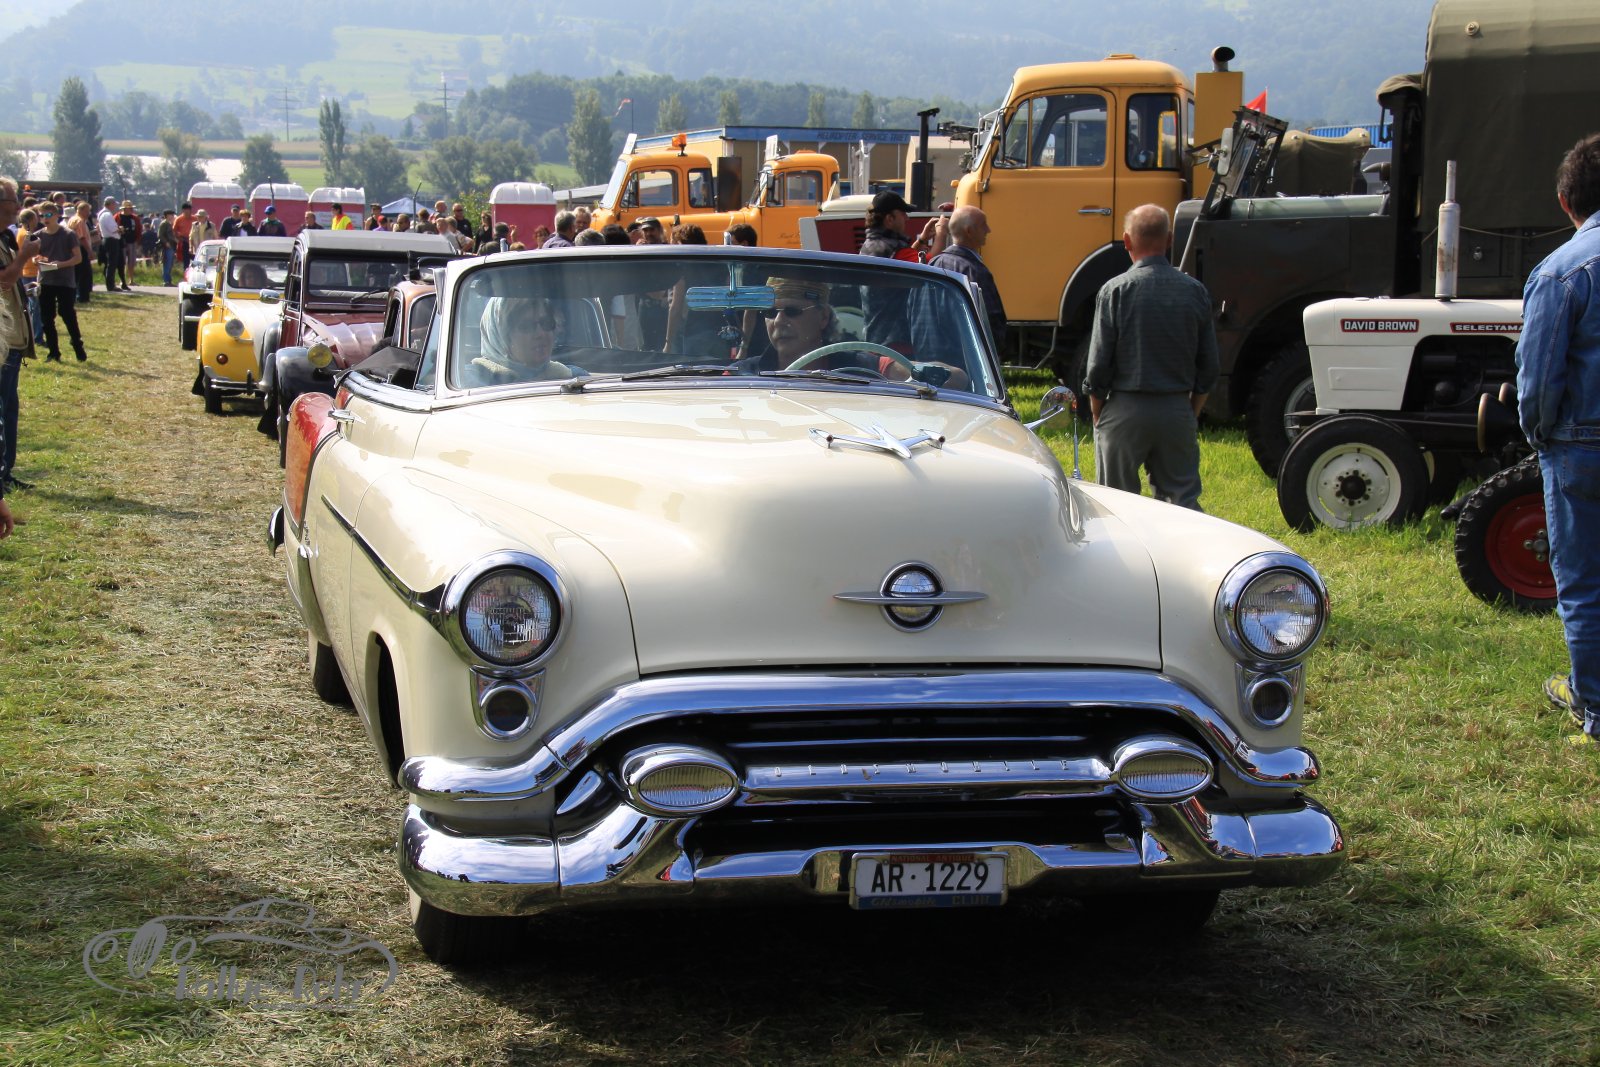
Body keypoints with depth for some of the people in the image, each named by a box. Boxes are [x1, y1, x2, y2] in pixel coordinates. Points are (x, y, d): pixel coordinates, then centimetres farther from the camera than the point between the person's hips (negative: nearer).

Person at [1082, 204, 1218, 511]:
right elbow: (1208, 366, 6)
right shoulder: (1194, 291, 1)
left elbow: (1099, 365, -9)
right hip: (1177, 411, 3)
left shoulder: (1115, 291, -10)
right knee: (1183, 500, 10)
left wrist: (1097, 416, 5)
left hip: (1126, 409, -3)